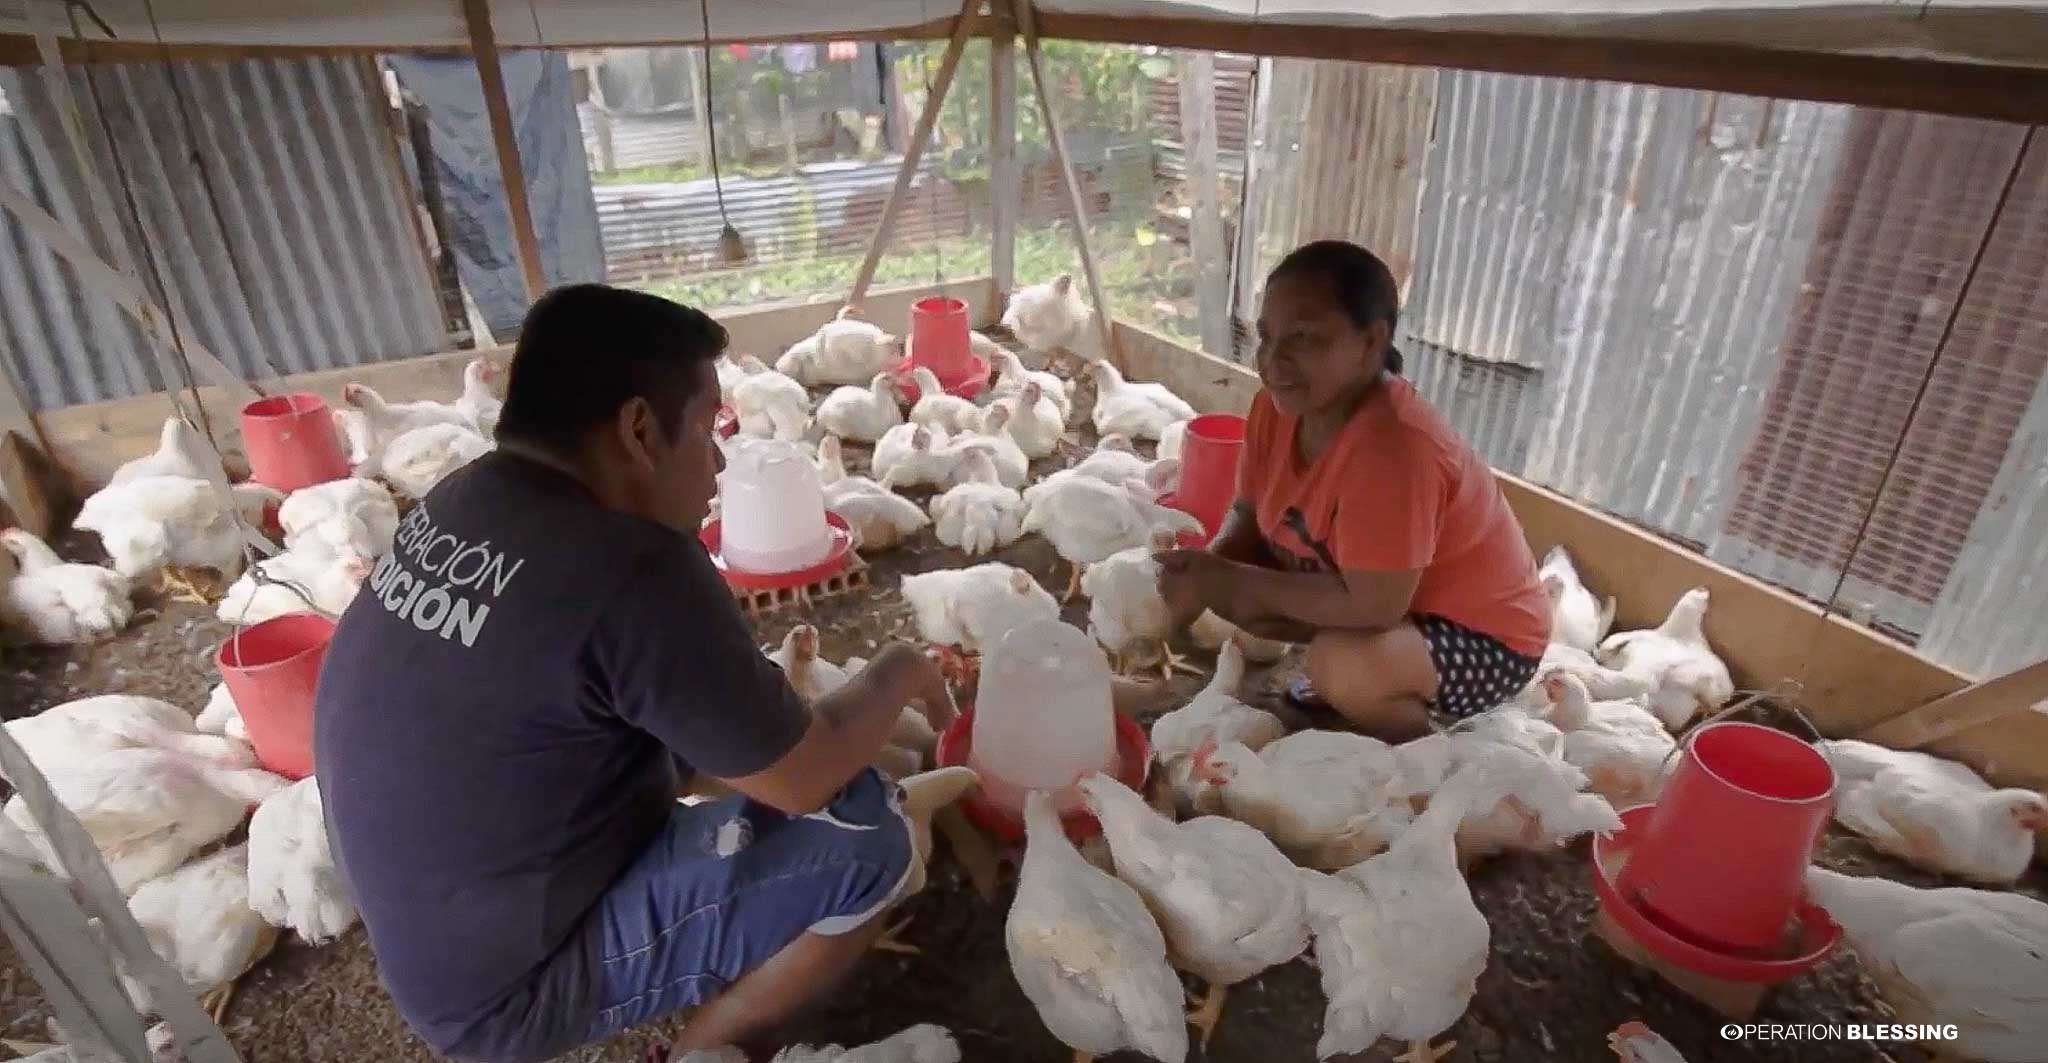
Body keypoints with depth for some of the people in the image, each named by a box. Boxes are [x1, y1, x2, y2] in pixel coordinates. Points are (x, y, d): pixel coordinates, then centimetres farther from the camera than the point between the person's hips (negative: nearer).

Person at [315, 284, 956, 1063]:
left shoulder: (458, 502, -5)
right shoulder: (630, 569, -31)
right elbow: (806, 779, -20)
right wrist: (895, 675, -3)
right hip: (512, 989, -8)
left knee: (703, 718, 14)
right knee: (865, 835, -14)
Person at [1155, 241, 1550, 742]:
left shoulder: (1392, 448, -36)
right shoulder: (1278, 405, -11)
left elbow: (1372, 606, -35)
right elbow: (1250, 513, 0)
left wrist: (1230, 581, -28)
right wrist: (1207, 569, -21)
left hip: (1484, 636, -7)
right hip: (1382, 602, 7)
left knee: (1345, 664, -34)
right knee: (1223, 588, -3)